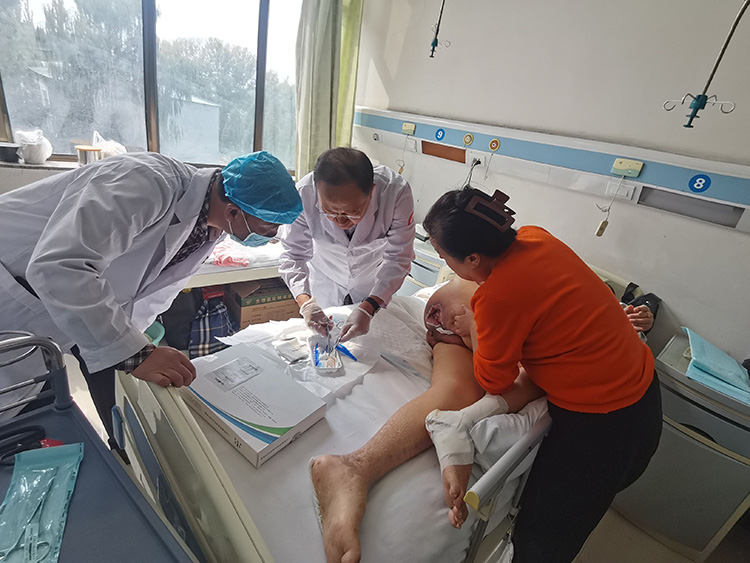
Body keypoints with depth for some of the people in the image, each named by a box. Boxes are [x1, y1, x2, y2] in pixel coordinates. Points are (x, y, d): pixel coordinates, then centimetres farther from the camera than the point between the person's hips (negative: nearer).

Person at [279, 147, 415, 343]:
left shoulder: (396, 191, -35)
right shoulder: (303, 194, -32)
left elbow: (397, 260, -28)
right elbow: (293, 255, -23)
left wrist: (367, 309, -40)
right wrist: (304, 301, -41)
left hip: (376, 283, 0)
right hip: (327, 282, 1)